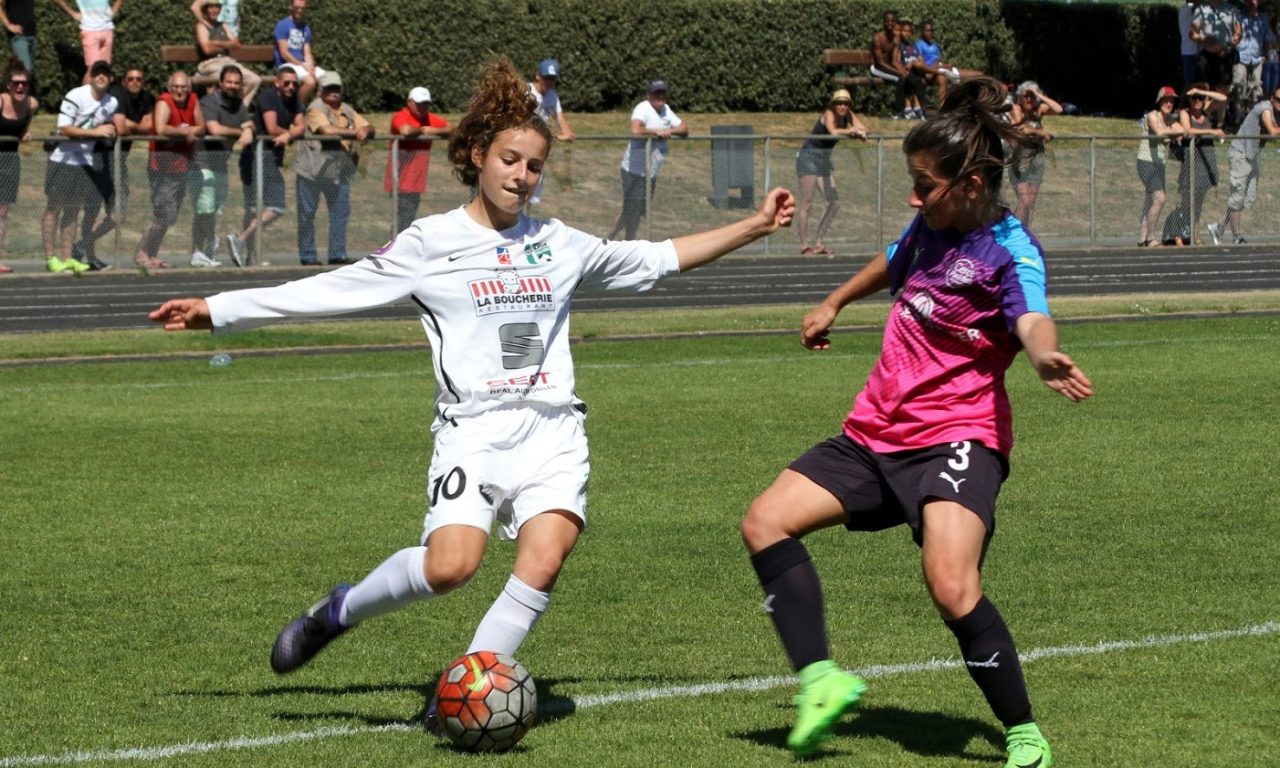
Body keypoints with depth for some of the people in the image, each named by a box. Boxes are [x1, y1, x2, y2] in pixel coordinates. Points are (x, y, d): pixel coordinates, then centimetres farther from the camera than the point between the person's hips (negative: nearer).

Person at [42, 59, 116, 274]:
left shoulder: (111, 103, 5)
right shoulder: (75, 96, -15)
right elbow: (64, 128, -21)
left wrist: (109, 131, 4)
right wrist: (95, 131, -25)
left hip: (85, 162, 6)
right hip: (62, 158, -6)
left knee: (73, 211, 9)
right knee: (54, 208, -1)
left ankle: (66, 257, 13)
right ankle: (50, 258, 1)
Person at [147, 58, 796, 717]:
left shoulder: (558, 243, 15)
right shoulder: (431, 243, 4)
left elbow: (657, 259, 25)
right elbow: (327, 291, 3)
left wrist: (753, 228, 21)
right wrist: (213, 310, -2)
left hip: (553, 427, 3)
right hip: (475, 425, -3)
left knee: (543, 563, -20)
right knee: (450, 565, -24)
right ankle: (338, 612, 4)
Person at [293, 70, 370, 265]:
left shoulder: (347, 111, 13)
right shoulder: (316, 108, -10)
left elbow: (368, 128, 10)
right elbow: (327, 129, -25)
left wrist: (366, 132, -15)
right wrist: (354, 133, -21)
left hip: (338, 172, 6)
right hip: (311, 170, -6)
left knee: (341, 211, 3)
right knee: (307, 214, 1)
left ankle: (337, 254, 9)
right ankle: (307, 256, 8)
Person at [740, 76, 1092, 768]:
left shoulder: (1010, 251, -15)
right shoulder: (932, 226, 7)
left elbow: (1033, 322, -36)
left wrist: (1046, 359, -60)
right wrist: (833, 304, 47)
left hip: (956, 437, -8)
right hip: (876, 432, 8)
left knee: (951, 585, -28)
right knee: (765, 523, -2)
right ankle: (820, 678, -2)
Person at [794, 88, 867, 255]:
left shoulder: (847, 115, 4)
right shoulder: (828, 114, -17)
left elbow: (863, 128, -4)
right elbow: (834, 132, -35)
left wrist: (859, 132, -24)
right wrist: (852, 131, -28)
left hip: (824, 160, 8)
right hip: (809, 158, -8)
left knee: (834, 202, 5)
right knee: (806, 204, -9)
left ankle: (818, 243, 11)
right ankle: (804, 245, -8)